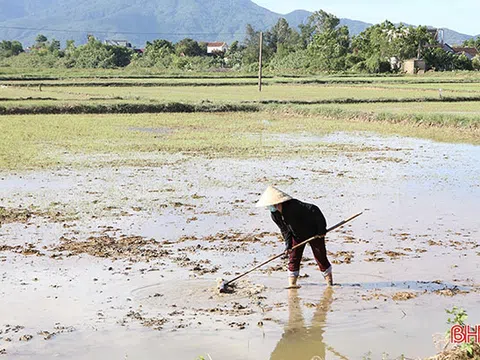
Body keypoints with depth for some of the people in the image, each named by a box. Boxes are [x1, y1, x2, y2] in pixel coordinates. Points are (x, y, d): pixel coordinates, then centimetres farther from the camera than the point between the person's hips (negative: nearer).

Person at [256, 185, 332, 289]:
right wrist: (288, 244, -12)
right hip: (297, 235, 6)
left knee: (320, 256, 1)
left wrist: (321, 229, -29)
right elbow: (285, 230, -1)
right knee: (293, 257, -2)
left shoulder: (294, 206, -36)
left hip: (314, 232, -6)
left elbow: (314, 210, -33)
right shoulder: (275, 215, -12)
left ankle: (329, 280, 18)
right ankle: (292, 283, 1)